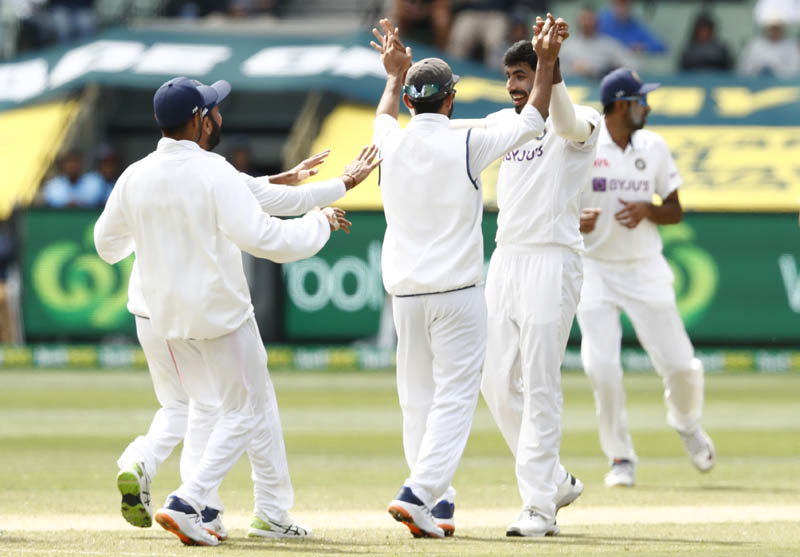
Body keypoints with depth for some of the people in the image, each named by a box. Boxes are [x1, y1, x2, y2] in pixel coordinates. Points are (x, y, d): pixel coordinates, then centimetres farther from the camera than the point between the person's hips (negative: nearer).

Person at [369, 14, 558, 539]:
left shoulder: (393, 143, 2)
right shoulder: (466, 146, -10)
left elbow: (383, 117, 29)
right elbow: (532, 120, 2)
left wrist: (395, 74, 42)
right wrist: (547, 64, 12)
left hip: (405, 292, 5)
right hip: (457, 290, -5)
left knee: (418, 398, 12)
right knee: (454, 397, -5)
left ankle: (436, 503, 14)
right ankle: (419, 494, -19)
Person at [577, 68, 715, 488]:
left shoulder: (653, 147, 5)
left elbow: (675, 212, 9)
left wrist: (648, 210, -12)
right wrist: (573, 220, -22)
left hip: (645, 269, 2)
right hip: (595, 271, -2)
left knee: (680, 365, -3)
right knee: (601, 368, -12)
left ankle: (686, 422, 31)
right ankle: (621, 458, 5)